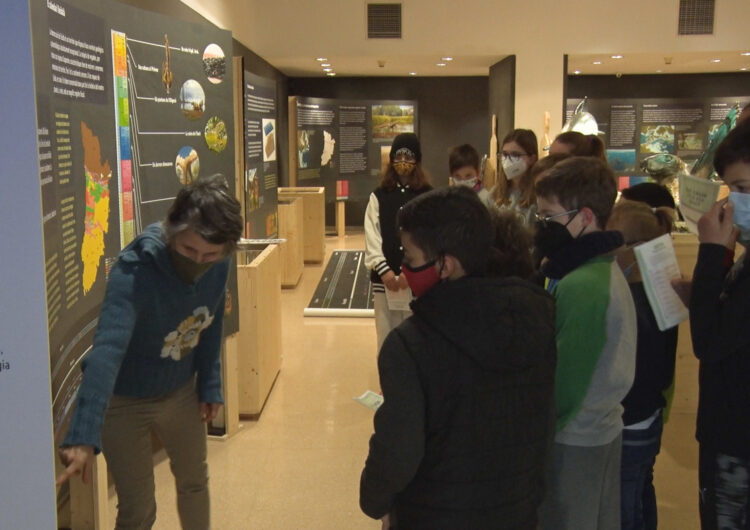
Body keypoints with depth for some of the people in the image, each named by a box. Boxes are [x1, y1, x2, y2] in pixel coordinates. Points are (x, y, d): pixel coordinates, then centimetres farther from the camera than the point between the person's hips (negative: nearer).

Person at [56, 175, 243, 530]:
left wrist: (210, 385, 3)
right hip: (125, 400, -5)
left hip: (181, 391, 6)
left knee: (194, 480, 24)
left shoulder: (219, 266, -17)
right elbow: (107, 350, -48)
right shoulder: (134, 272, -35)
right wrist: (83, 436, -58)